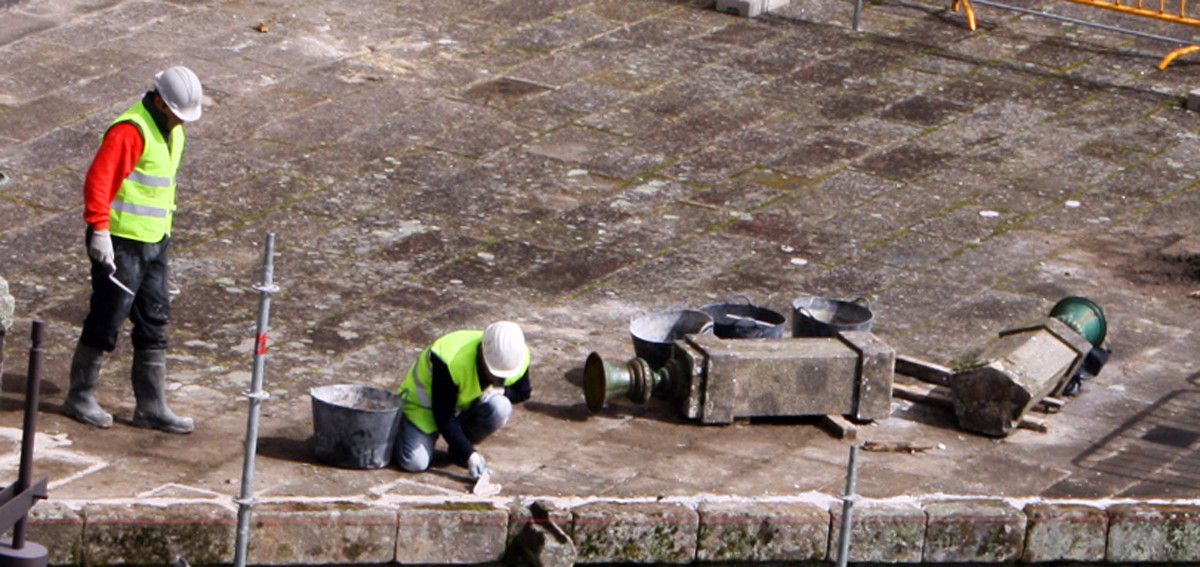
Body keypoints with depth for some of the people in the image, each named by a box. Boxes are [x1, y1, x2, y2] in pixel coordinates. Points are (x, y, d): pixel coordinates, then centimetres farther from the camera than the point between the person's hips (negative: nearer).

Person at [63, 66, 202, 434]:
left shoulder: (171, 131, 12)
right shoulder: (131, 131, -19)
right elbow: (98, 179, -26)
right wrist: (99, 230, -30)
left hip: (153, 242, 9)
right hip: (120, 243, -9)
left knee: (154, 323, 9)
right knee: (106, 321, 0)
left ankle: (152, 407, 14)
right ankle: (80, 397, 14)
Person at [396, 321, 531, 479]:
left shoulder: (517, 357, -22)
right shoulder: (449, 360, -39)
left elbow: (522, 393, 0)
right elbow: (444, 417, -30)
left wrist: (501, 390, -24)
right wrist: (469, 454, -33)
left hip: (468, 404, 4)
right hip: (426, 399, -4)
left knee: (500, 408, -30)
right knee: (415, 463, -23)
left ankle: (458, 450, -3)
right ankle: (399, 428, 13)